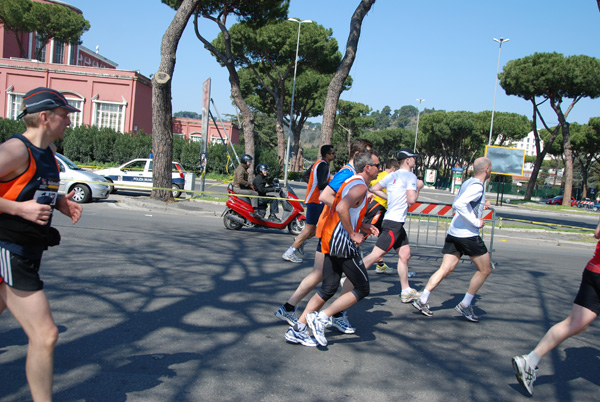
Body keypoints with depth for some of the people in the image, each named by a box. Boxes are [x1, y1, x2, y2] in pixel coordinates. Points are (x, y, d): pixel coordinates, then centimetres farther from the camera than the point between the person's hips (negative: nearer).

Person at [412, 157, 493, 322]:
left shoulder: (467, 183, 14)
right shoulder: (477, 186, -14)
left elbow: (456, 204, 24)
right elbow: (459, 204, -27)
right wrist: (476, 222, -20)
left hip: (453, 233, 9)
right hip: (468, 234, -8)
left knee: (445, 269, 6)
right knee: (485, 270, 7)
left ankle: (422, 299, -1)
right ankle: (465, 305, 9)